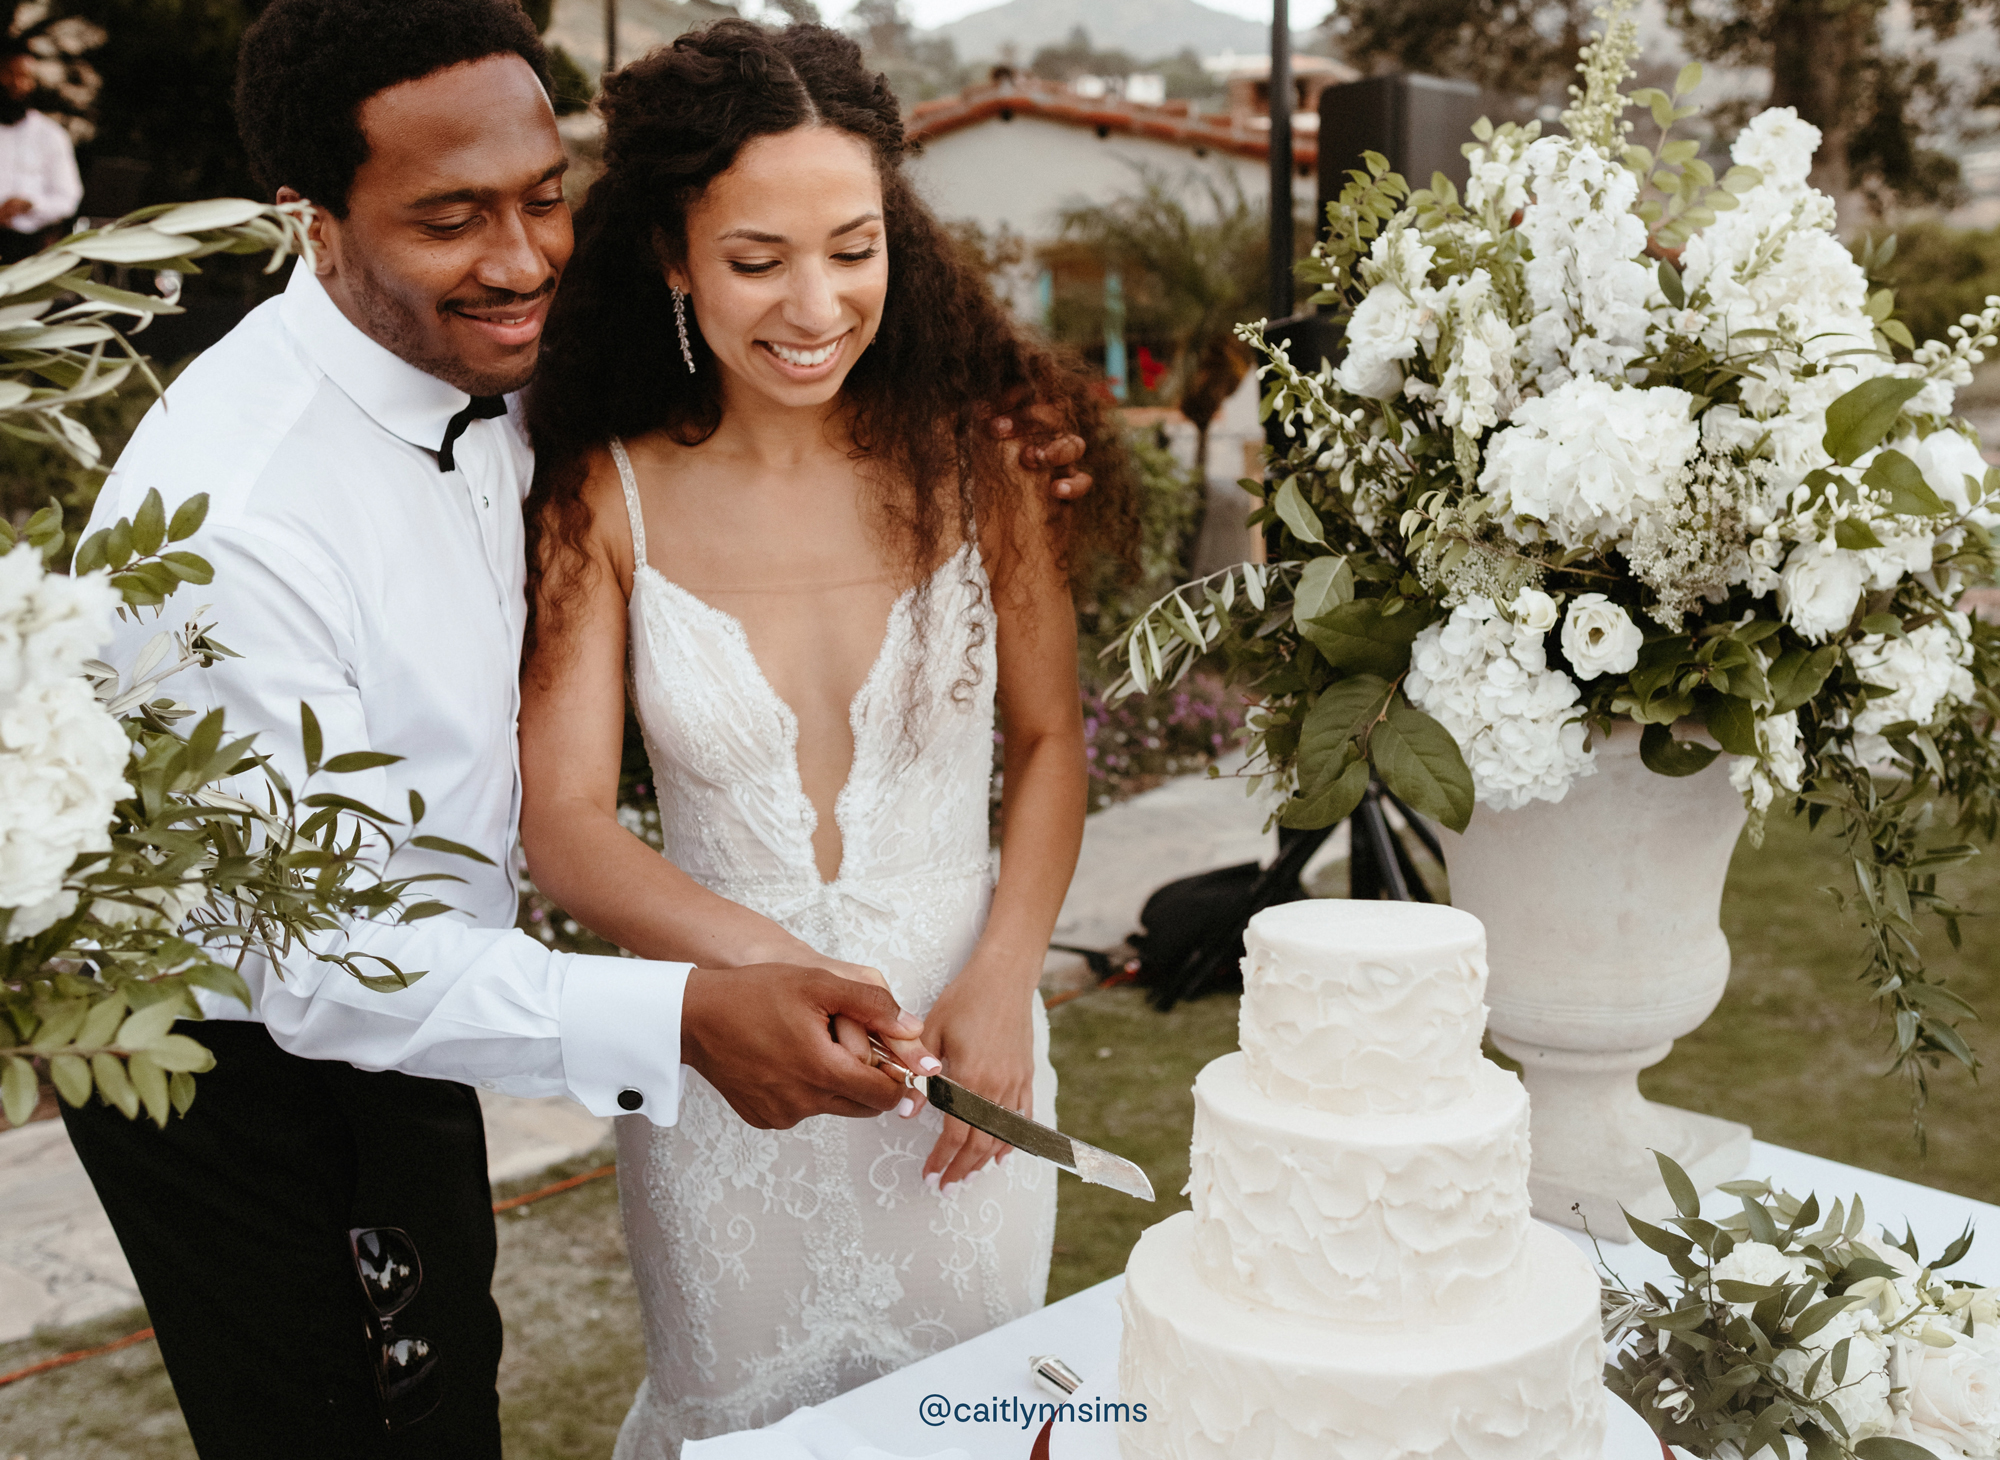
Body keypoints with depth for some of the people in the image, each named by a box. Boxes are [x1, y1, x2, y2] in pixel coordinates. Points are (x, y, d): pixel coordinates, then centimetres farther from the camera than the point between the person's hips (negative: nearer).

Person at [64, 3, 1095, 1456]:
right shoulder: (228, 514, -33)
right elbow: (313, 959, -31)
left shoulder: (491, 371, -7)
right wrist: (679, 1018, -41)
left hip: (406, 1009, 7)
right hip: (241, 1068, -7)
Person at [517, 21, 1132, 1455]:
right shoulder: (605, 499, -10)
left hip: (964, 1031, 1)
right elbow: (566, 823, -14)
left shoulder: (974, 456, -8)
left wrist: (1002, 983, -12)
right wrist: (770, 962, -30)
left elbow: (1051, 738, 0)